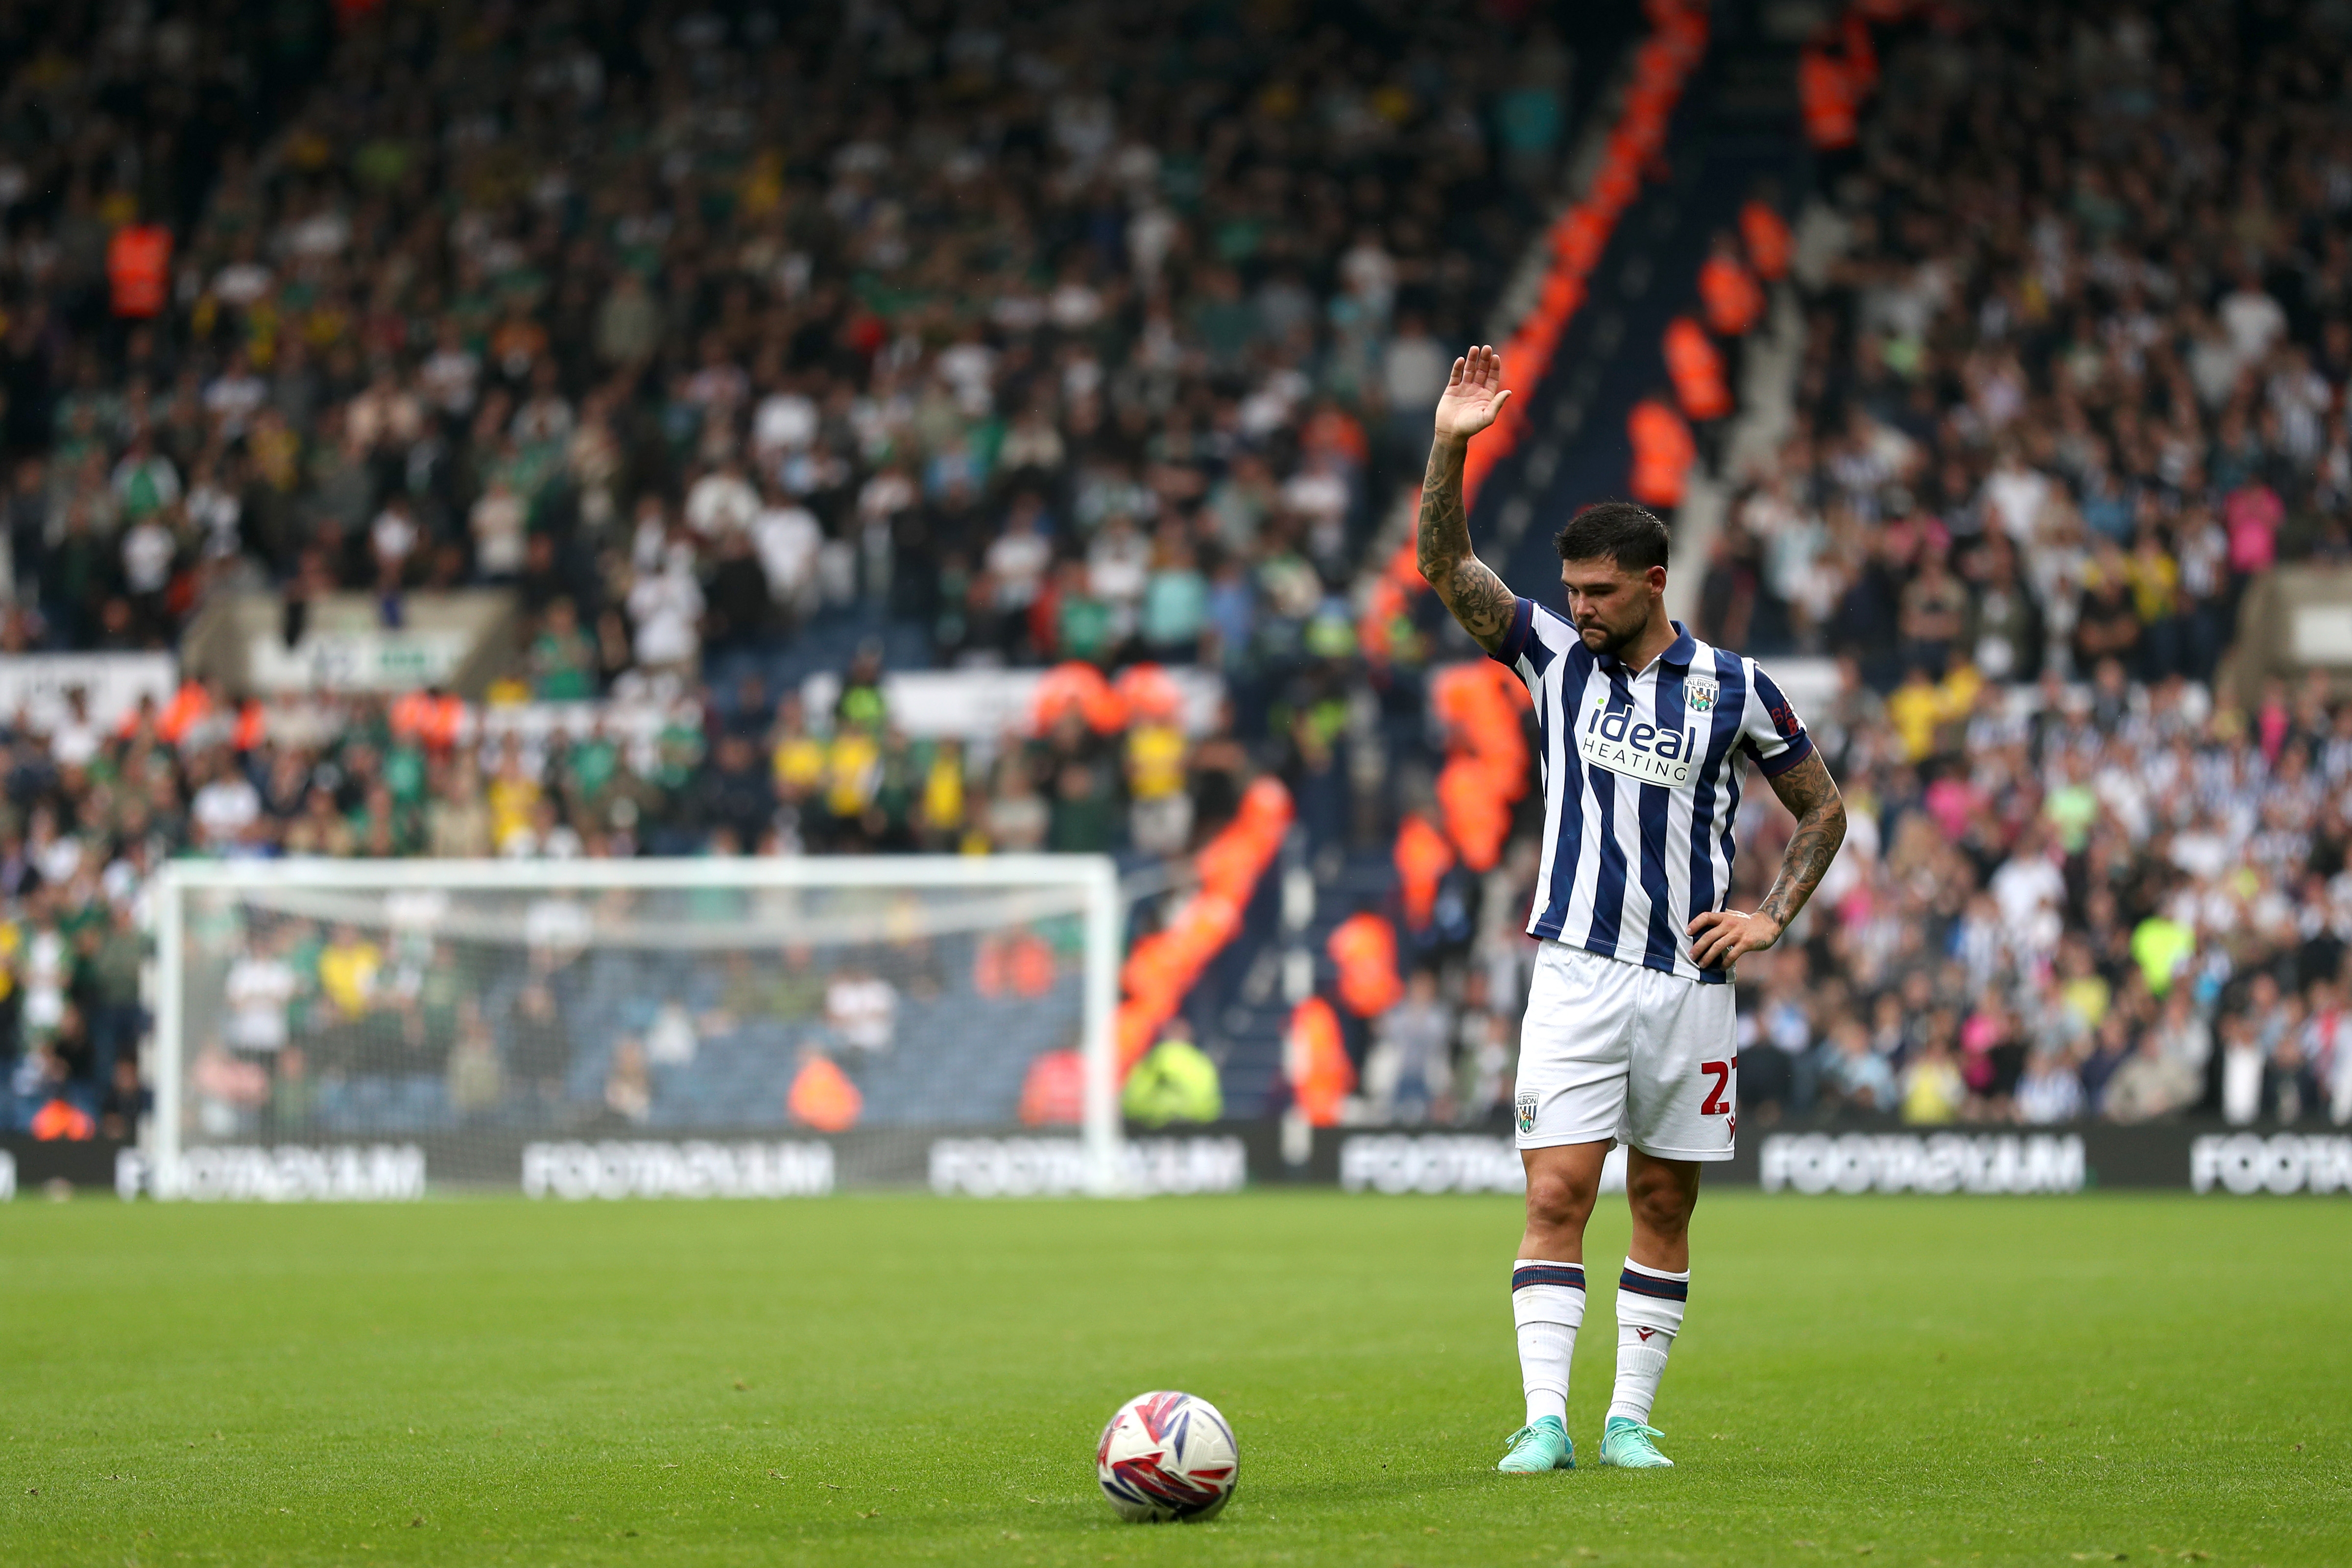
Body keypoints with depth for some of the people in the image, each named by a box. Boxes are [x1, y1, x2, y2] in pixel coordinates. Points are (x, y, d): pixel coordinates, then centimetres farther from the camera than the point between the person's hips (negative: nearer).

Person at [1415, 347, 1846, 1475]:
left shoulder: (1734, 689, 1)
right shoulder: (1554, 655, 4)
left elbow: (1822, 807, 12)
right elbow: (1446, 565, -5)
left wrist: (1773, 916, 0)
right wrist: (1451, 447, -18)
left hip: (1689, 980, 0)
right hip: (1578, 972, 0)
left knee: (1665, 1204, 5)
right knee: (1556, 1196, -9)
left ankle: (1631, 1418, 12)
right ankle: (1545, 1421, -11)